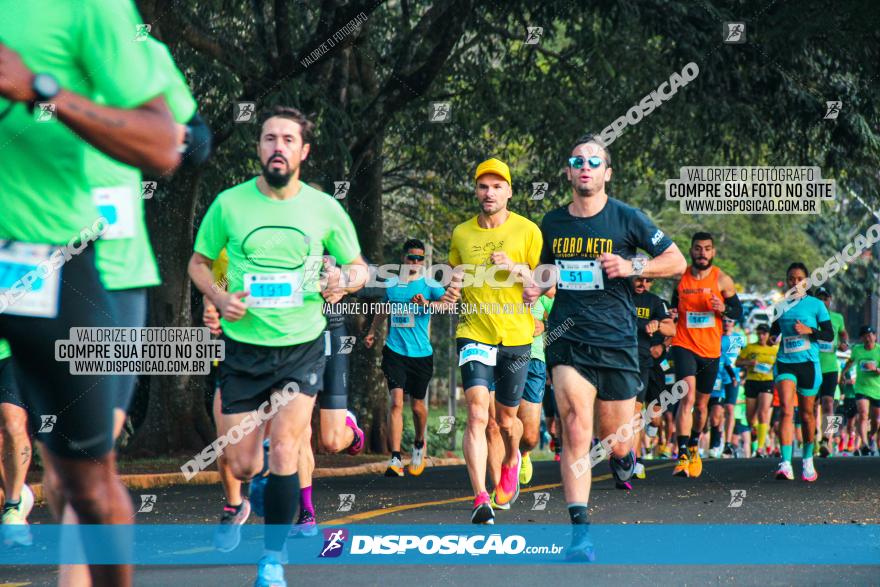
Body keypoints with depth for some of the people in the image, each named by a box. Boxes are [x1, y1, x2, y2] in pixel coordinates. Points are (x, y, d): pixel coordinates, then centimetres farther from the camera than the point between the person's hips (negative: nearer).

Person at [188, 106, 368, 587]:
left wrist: (343, 283, -14)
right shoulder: (229, 204, -4)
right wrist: (219, 297, -11)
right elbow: (198, 262, 9)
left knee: (284, 449, -15)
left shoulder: (324, 208, -2)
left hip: (302, 345, -1)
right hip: (244, 346, 1)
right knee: (242, 467, 1)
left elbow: (359, 266, 10)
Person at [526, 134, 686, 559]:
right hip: (567, 340, 1)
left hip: (616, 343, -1)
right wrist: (536, 285, 4)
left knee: (615, 442, 4)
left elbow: (677, 261, 3)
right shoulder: (552, 223, 8)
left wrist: (631, 267, -13)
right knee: (576, 428, -17)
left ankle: (624, 457, 45)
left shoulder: (626, 218, -2)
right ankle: (580, 531, -19)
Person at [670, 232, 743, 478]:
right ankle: (682, 457, -26)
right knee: (687, 396, -21)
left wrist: (723, 308, -16)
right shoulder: (680, 277, 3)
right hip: (684, 345, -2)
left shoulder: (722, 280, -1)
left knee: (701, 404, 15)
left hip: (710, 350, 2)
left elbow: (739, 311, 5)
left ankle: (693, 447, 41)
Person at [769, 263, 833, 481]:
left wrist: (809, 330, -14)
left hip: (808, 363, -1)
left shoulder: (816, 305, 2)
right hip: (785, 363, 1)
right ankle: (785, 464, -25)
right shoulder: (781, 305, 10)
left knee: (806, 413, 8)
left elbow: (829, 334, 0)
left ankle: (808, 460, 27)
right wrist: (773, 335, 2)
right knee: (786, 410, -15)